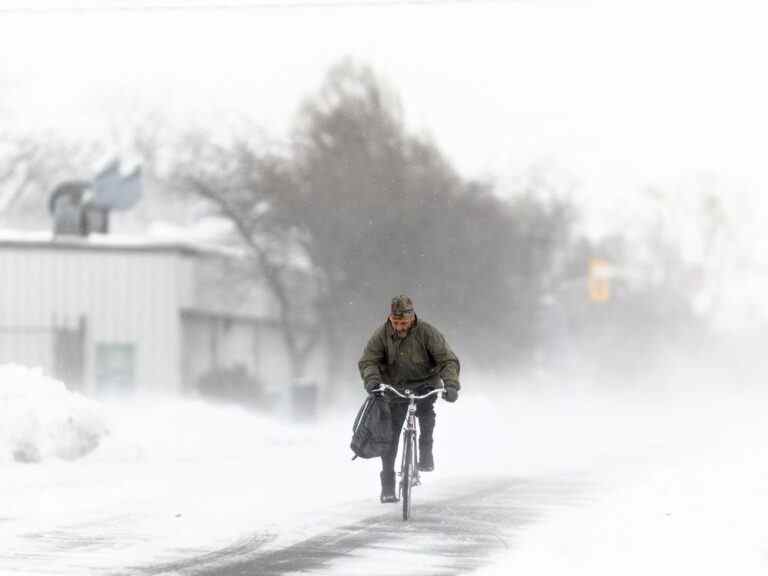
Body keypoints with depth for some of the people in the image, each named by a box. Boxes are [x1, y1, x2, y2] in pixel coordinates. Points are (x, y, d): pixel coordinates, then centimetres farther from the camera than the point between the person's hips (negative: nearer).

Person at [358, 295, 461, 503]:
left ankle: (426, 453, -13)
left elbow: (448, 359, -18)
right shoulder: (382, 335, -11)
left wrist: (451, 385, -35)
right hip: (395, 388, 2)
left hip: (424, 385, -1)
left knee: (426, 409, -33)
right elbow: (368, 361, -16)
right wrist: (372, 381, -37)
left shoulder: (427, 333, -16)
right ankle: (387, 484, 4)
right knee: (389, 434, -6)